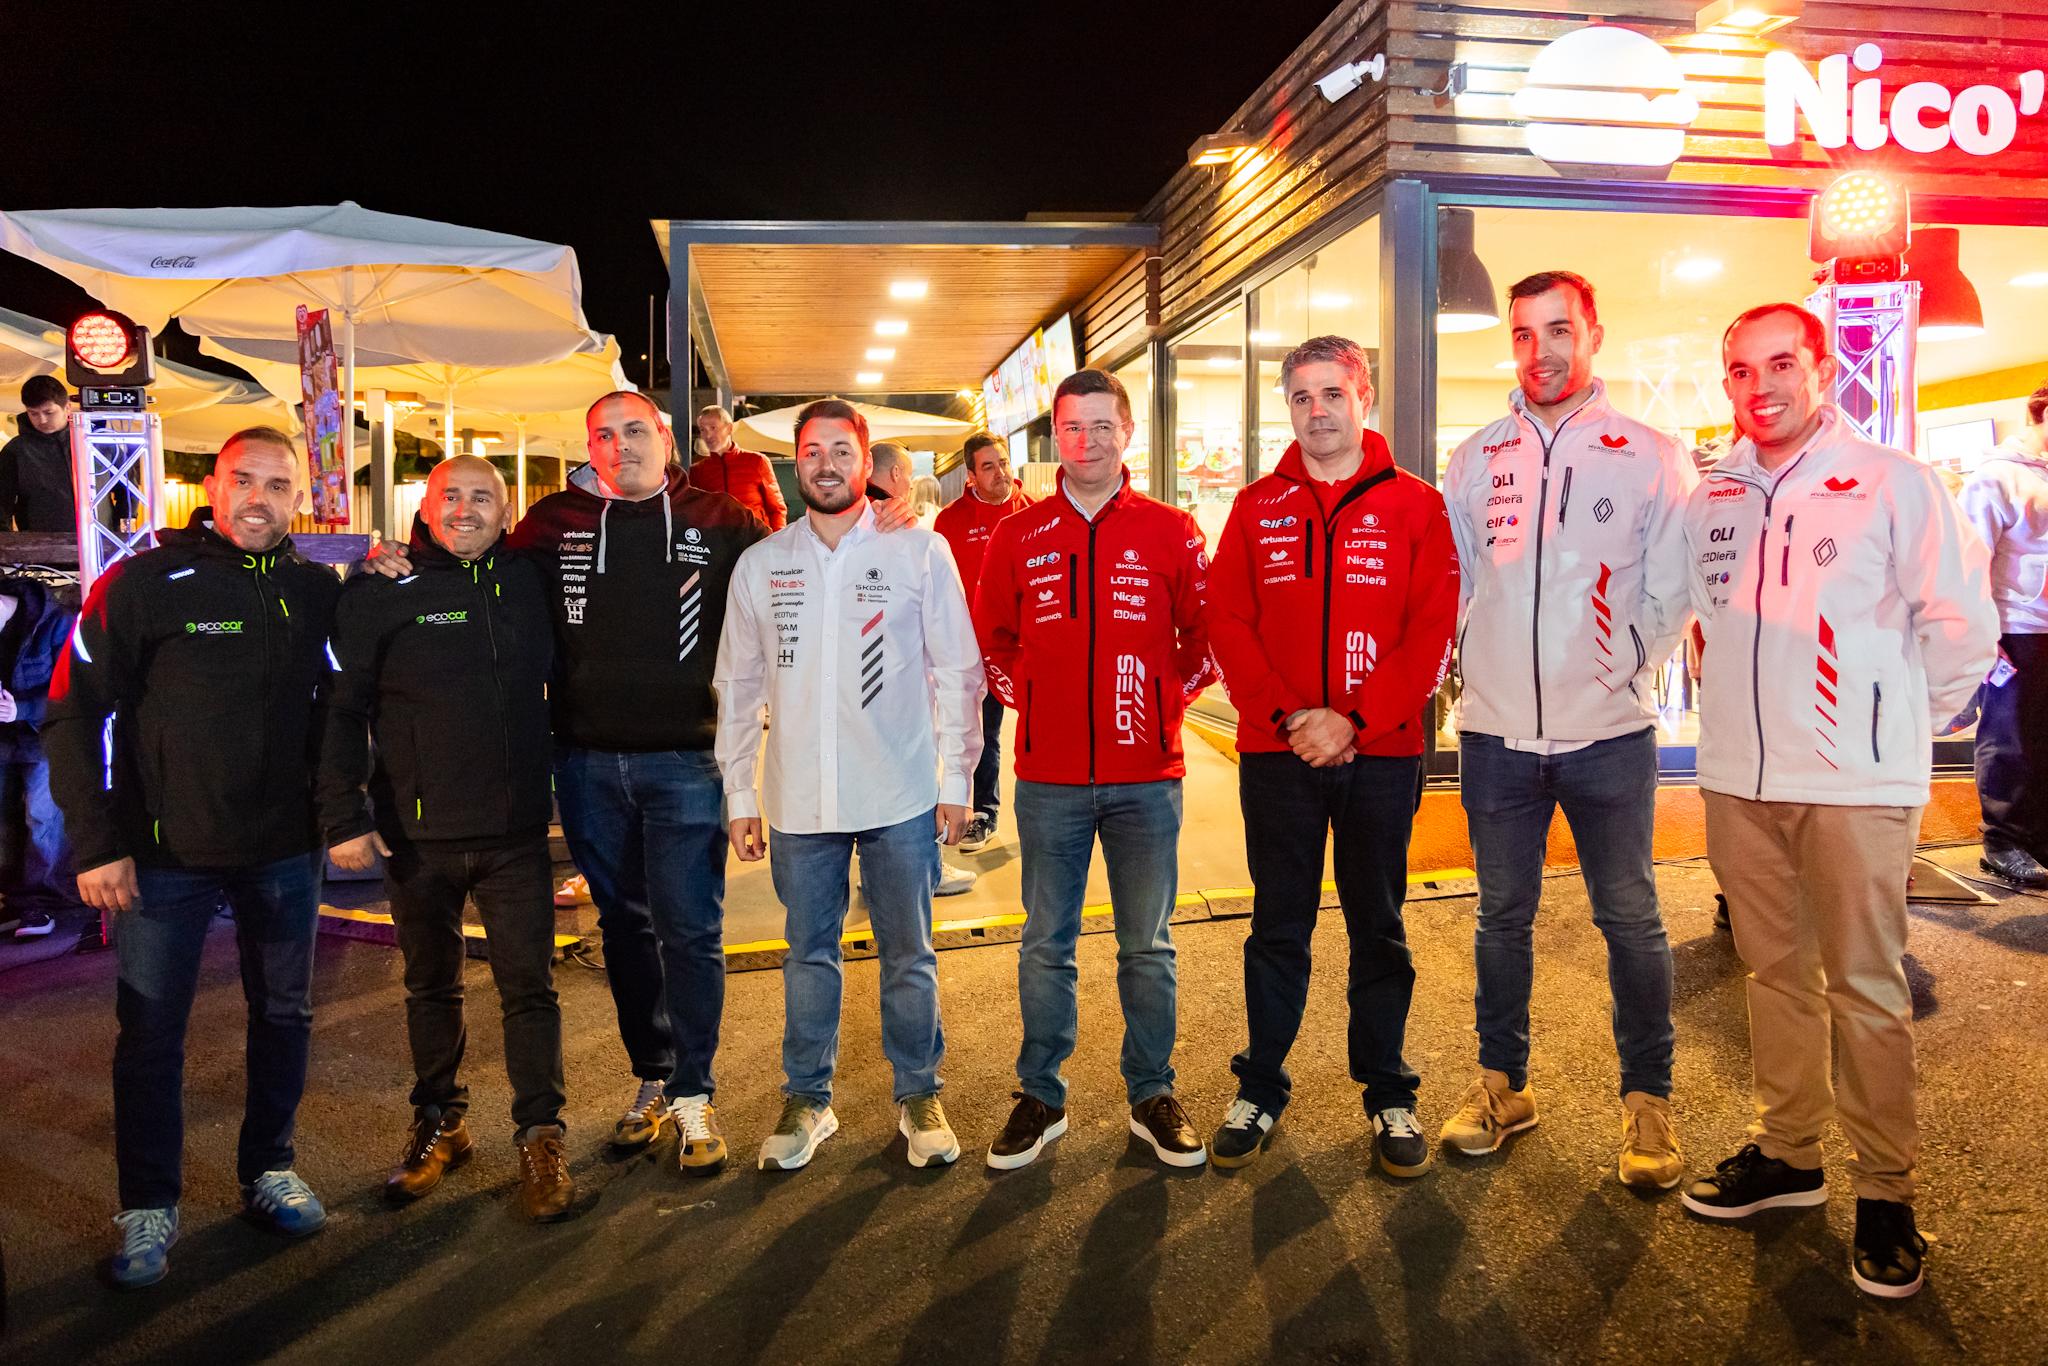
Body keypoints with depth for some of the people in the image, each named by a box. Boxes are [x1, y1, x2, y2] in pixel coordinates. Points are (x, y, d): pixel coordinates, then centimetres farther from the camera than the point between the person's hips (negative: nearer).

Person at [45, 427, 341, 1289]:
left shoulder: (317, 592, 3)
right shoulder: (142, 584, -7)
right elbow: (74, 714, -7)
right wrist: (97, 844, -11)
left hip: (285, 851, 3)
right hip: (165, 854, -3)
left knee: (285, 1016, 13)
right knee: (150, 1032, 6)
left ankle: (268, 1171, 31)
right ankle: (148, 1209, 22)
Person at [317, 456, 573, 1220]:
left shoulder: (528, 584, 4)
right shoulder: (382, 593, -3)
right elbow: (341, 710, -3)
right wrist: (345, 814, -9)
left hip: (514, 833, 1)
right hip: (417, 835, -1)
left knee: (529, 985, 3)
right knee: (431, 986, 15)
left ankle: (540, 1136, 14)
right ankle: (439, 1122, 32)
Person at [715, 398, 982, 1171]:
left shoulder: (919, 551, -1)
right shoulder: (760, 564, 5)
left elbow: (957, 672, 0)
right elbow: (738, 685, 8)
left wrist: (955, 778, -2)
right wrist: (739, 795, 6)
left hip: (900, 795, -2)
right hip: (799, 801, 2)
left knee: (908, 955, 9)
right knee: (809, 954, 13)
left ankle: (918, 1094, 27)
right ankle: (807, 1099, 29)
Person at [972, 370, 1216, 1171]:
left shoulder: (1171, 532, 2)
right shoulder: (1017, 536, 4)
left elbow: (1205, 637, 8)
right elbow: (990, 640, 13)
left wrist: (1168, 702, -1)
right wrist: (1029, 702, 2)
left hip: (1146, 776, 0)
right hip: (1049, 780, 1)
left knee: (1148, 947, 9)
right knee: (1045, 946, 10)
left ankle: (1152, 1098, 25)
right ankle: (1041, 1097, 24)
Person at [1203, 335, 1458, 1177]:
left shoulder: (1414, 506, 2)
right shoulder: (1257, 508, 7)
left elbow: (1432, 633, -5)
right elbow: (1228, 625, 0)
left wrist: (1353, 722, -15)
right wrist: (1289, 716, -13)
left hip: (1381, 754, -1)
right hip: (1276, 756, 1)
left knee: (1379, 930, 11)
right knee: (1278, 928, 11)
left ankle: (1389, 1096, 26)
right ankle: (1260, 1090, 24)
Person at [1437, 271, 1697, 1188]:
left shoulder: (1650, 457, 1)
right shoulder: (1474, 459, 7)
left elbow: (1672, 593, 2)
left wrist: (1627, 672, -5)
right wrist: (1468, 672, 1)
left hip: (1609, 732, -2)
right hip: (1497, 731, 2)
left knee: (1629, 918, 5)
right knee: (1503, 914, 12)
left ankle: (1647, 1097, 22)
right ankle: (1501, 1082, 26)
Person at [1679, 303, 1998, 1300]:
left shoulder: (1892, 484, -6)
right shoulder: (1709, 499, 7)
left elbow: (1963, 626, -2)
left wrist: (1898, 725, 3)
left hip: (1857, 785, -4)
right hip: (1739, 778, 4)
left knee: (1866, 988, 2)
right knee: (1774, 971, 14)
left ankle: (1884, 1188, 17)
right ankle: (1786, 1152, 28)